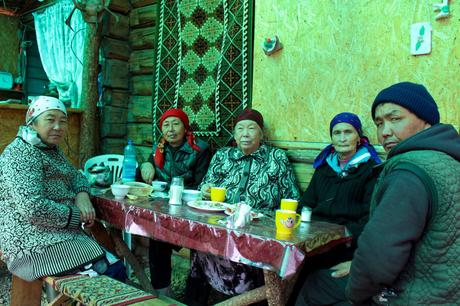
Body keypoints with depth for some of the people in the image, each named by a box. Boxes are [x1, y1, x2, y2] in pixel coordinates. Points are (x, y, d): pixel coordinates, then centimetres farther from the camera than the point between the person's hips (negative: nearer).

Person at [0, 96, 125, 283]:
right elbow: (33, 208, -25)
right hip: (36, 246, -9)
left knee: (116, 268, -4)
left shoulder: (52, 150, 16)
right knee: (114, 271, -18)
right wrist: (77, 215, -13)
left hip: (56, 235, 9)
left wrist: (82, 194, 0)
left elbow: (75, 175, 24)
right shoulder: (22, 153, -14)